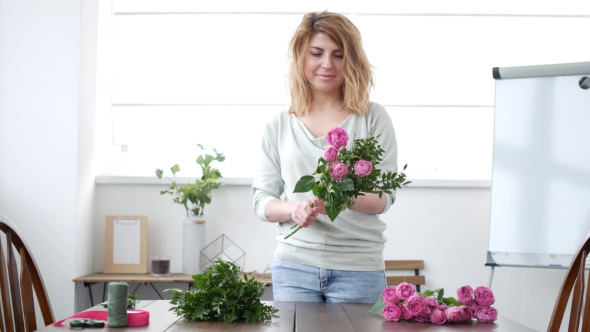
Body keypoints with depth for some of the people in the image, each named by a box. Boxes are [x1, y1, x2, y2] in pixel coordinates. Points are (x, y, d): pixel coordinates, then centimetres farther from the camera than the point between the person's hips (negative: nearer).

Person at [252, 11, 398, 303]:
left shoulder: (373, 118, 2)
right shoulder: (279, 126, 7)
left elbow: (385, 197, -2)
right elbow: (261, 200, 7)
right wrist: (293, 209, -15)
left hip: (358, 268, -1)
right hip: (293, 265, 1)